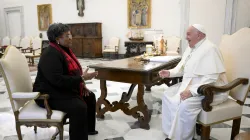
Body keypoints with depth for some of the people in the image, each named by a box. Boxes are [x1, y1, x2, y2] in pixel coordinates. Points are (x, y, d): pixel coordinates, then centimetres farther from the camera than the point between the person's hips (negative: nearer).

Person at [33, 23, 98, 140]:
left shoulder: (64, 49, 9)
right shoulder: (51, 54, -23)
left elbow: (72, 72, 18)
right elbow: (57, 79, -32)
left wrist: (81, 83, 2)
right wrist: (82, 79, -28)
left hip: (65, 89, 11)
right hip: (50, 94, -10)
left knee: (90, 97, 14)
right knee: (79, 107, -30)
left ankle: (88, 128, 29)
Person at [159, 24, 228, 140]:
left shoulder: (209, 49, -21)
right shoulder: (191, 48, 9)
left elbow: (211, 78, -28)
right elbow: (182, 68, 14)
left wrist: (191, 91, -31)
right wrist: (170, 73, -4)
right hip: (191, 84, 10)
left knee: (185, 105, -31)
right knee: (168, 95, 1)